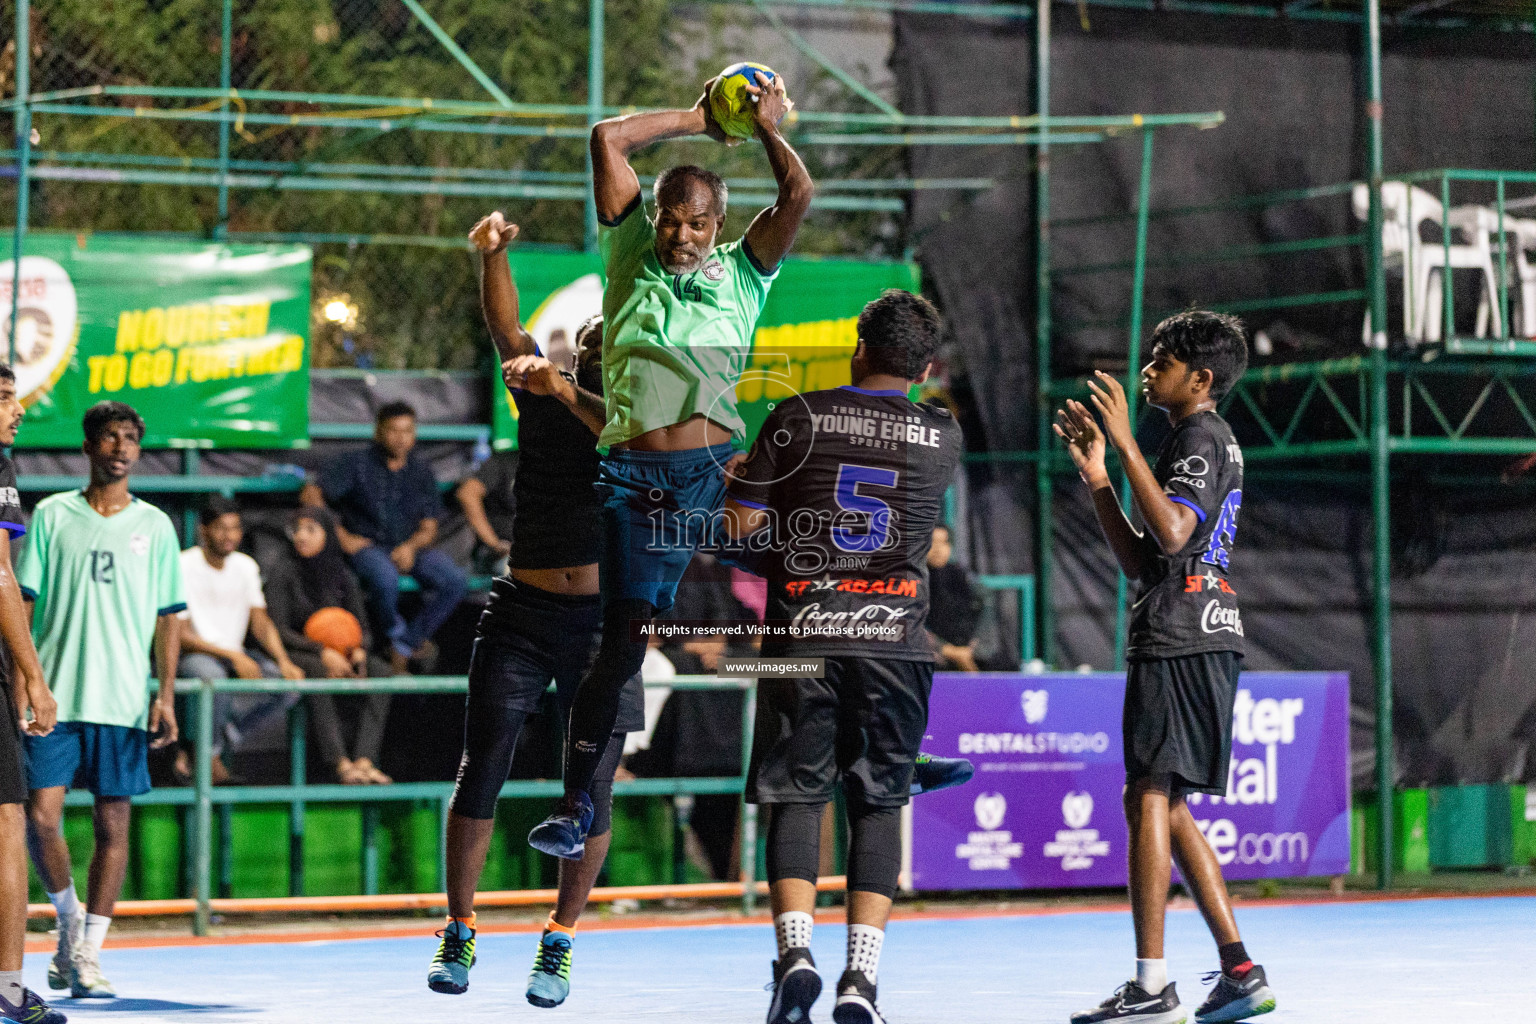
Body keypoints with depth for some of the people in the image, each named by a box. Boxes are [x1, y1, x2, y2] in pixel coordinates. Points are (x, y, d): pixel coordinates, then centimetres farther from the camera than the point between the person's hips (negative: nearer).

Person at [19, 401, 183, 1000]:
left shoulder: (154, 526, 8)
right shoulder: (52, 516, 6)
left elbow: (168, 617, 9)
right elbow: (23, 602, 6)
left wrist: (166, 693, 0)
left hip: (124, 701, 1)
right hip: (54, 697, -1)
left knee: (112, 824, 0)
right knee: (40, 816, -9)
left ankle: (88, 953, 7)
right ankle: (69, 920, 16)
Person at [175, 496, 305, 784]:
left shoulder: (246, 566, 9)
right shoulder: (184, 567, -11)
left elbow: (260, 622, 9)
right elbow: (180, 635, -15)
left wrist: (283, 661, -10)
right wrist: (233, 657, -24)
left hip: (236, 657, 6)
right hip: (191, 656, -6)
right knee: (212, 675, -41)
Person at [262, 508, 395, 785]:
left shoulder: (341, 575, 11)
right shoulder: (282, 571, -3)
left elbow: (362, 627, 12)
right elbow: (279, 630, -10)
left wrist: (359, 650, -13)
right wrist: (322, 651, -23)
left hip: (338, 656, 5)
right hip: (293, 655, -5)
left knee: (380, 670, -23)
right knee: (317, 670, -39)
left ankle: (364, 759, -35)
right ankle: (341, 764, -45)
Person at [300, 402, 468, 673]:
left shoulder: (421, 473, 14)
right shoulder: (357, 465, 2)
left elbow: (429, 528, 10)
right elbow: (311, 495, -6)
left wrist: (411, 547, -13)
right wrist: (341, 536, -13)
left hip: (411, 547, 4)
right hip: (367, 546, -4)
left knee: (455, 581, -23)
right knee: (385, 578, -39)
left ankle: (405, 646, -9)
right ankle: (397, 635, -8)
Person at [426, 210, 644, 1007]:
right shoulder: (541, 393, 7)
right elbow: (506, 329, -9)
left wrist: (566, 394, -32)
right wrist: (492, 253, -25)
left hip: (605, 619, -1)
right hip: (520, 612, 1)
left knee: (591, 789, 0)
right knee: (481, 772, -3)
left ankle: (561, 940, 13)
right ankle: (458, 933, 6)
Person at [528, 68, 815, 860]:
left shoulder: (741, 274, 13)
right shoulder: (632, 257, 15)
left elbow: (799, 195, 1)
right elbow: (608, 140, 11)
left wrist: (767, 129, 14)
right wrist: (696, 123, 17)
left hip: (711, 470, 0)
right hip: (633, 474, 0)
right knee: (624, 635, -3)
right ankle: (577, 795, 2)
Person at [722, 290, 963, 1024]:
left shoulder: (798, 418, 0)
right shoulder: (942, 436, 6)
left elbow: (741, 523, 0)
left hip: (802, 635, -1)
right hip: (893, 641, 1)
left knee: (796, 797, 6)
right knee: (878, 804, 7)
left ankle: (794, 952, -13)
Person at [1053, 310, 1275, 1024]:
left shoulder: (1201, 437, -7)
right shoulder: (1201, 442, 24)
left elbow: (1173, 533, -24)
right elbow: (1138, 561, 23)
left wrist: (1126, 443, -22)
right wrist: (1095, 475, 18)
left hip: (1181, 638, -11)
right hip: (1202, 638, 11)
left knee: (1149, 797, -12)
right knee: (1165, 807, 12)